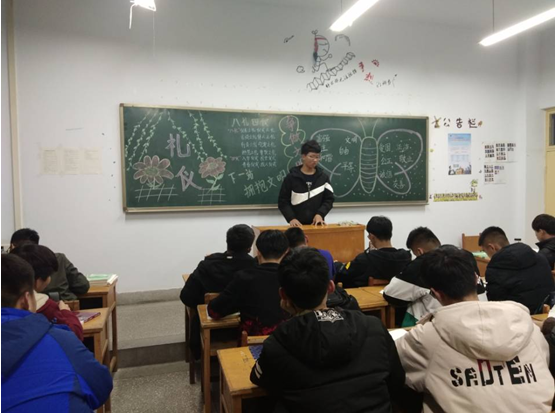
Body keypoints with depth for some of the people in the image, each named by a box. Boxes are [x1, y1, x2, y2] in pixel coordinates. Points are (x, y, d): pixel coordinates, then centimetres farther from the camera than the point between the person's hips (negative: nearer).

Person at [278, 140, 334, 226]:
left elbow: (329, 199, 3)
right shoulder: (291, 177, -3)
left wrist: (320, 214, -14)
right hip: (298, 225, -2)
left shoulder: (323, 177, 4)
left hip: (317, 224, 2)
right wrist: (291, 218, -16)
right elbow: (283, 201, -3)